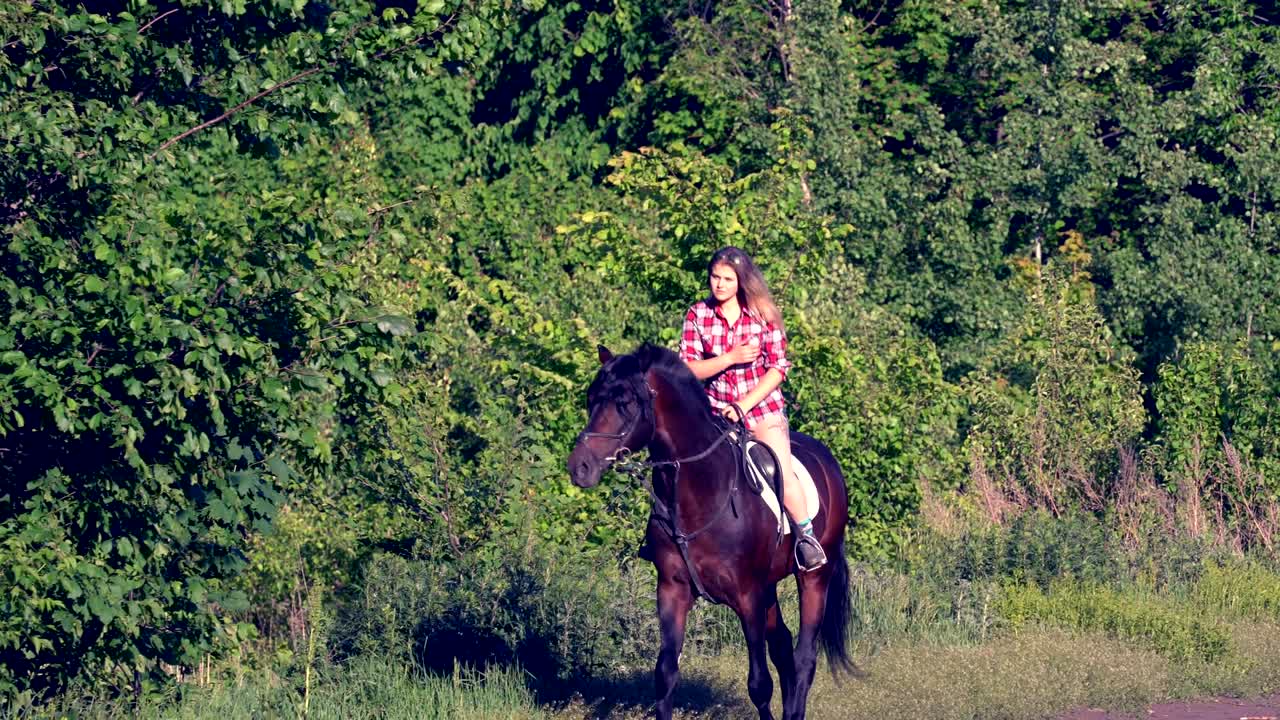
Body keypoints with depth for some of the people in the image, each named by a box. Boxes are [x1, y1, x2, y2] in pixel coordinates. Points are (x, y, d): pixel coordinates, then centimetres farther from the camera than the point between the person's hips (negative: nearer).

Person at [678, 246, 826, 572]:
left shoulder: (763, 316, -2)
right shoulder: (697, 315, 1)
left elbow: (778, 369, -5)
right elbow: (688, 370, -4)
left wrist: (743, 405, -15)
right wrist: (730, 358, -17)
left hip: (762, 408, -1)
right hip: (716, 412, 2)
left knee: (782, 475, -17)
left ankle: (806, 536, 3)